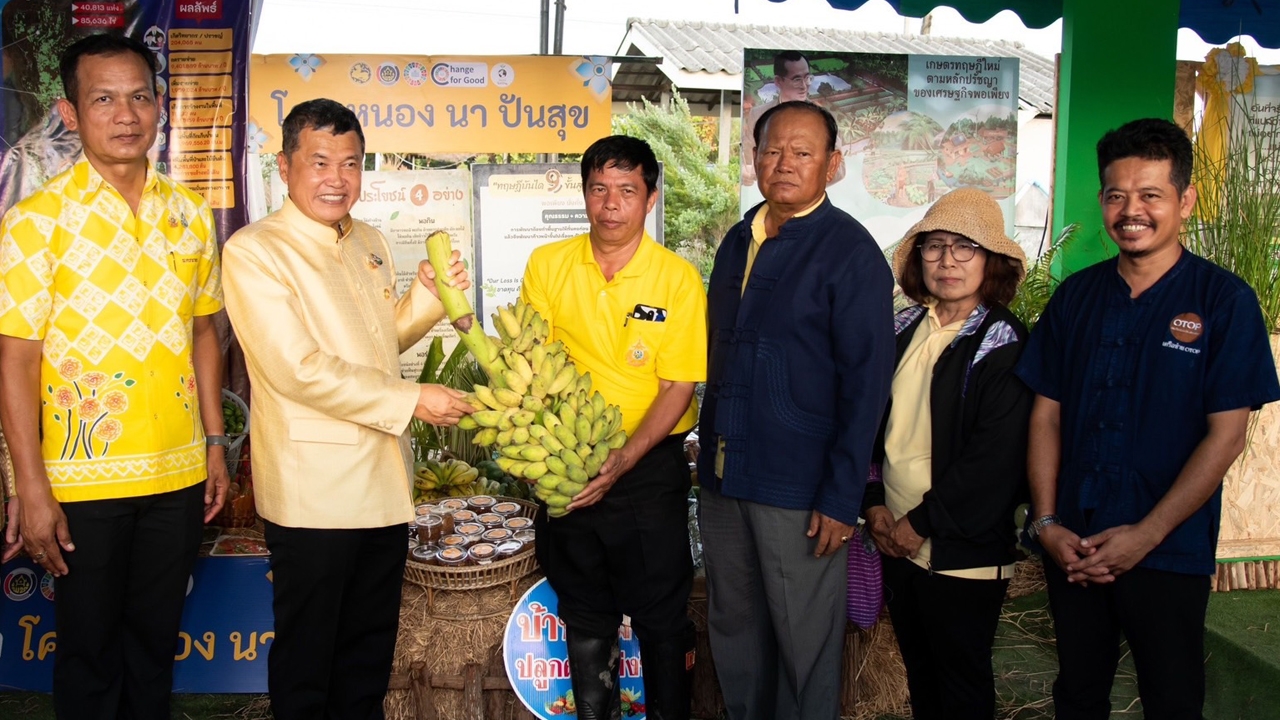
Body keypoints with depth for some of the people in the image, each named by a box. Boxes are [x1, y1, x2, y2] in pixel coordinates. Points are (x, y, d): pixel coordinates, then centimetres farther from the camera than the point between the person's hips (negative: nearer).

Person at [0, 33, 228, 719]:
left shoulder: (189, 214, 4)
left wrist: (215, 441, 9)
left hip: (178, 472, 4)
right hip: (84, 479, -4)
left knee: (155, 641, 18)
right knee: (90, 651, 11)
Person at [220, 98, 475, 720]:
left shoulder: (370, 244, 11)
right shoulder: (254, 250, -13)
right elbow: (298, 369, -19)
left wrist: (429, 295, 3)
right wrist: (410, 401, -17)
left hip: (383, 480, 7)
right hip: (312, 489, -7)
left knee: (370, 650, 20)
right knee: (306, 654, 11)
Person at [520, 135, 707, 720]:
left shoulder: (678, 279, -8)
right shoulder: (547, 265, -1)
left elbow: (678, 388, -10)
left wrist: (621, 462, -21)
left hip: (650, 469, -2)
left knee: (662, 617, 9)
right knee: (585, 620, 17)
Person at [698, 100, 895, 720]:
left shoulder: (851, 252, -9)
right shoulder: (738, 241, 10)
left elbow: (865, 383, -12)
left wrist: (842, 497, -15)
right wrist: (711, 454, 13)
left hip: (800, 487, -6)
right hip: (722, 477, 6)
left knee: (804, 643, 7)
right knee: (732, 626, 18)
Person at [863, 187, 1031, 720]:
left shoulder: (1005, 345, -10)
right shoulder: (902, 331, 6)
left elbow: (995, 459, -16)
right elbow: (870, 421, 8)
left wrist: (923, 522, -15)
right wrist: (875, 504, -3)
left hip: (963, 551, -5)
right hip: (897, 540, 5)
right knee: (918, 672, 18)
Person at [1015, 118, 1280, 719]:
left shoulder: (1223, 301, -5)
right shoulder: (1076, 297, 5)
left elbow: (1225, 435, -9)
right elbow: (1046, 415, 5)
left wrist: (1147, 535, -14)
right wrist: (1046, 522, -5)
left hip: (1167, 555, -3)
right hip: (1071, 550, 3)